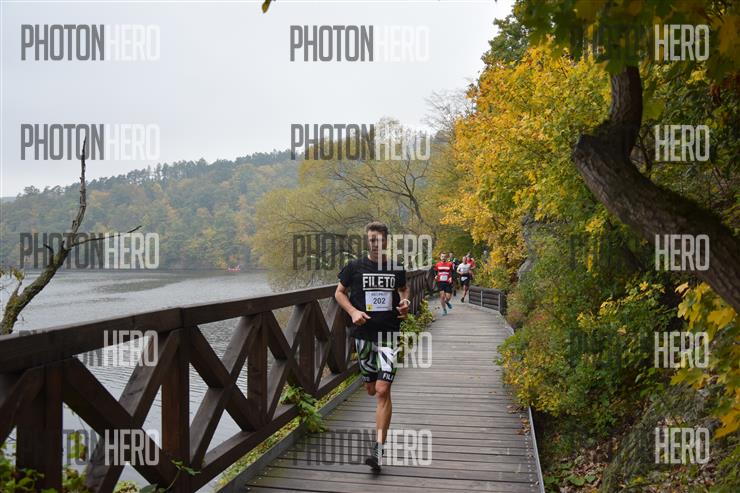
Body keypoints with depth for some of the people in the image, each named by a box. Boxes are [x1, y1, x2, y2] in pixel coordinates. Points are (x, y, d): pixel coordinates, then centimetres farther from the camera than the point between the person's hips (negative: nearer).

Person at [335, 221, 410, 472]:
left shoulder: (396, 268, 2)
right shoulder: (355, 267, -1)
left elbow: (404, 289, 21)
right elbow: (339, 293, 8)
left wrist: (405, 302, -1)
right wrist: (353, 311, -8)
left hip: (389, 333, -1)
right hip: (363, 333, 1)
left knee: (383, 390, -12)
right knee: (371, 389, 14)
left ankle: (378, 448, -8)